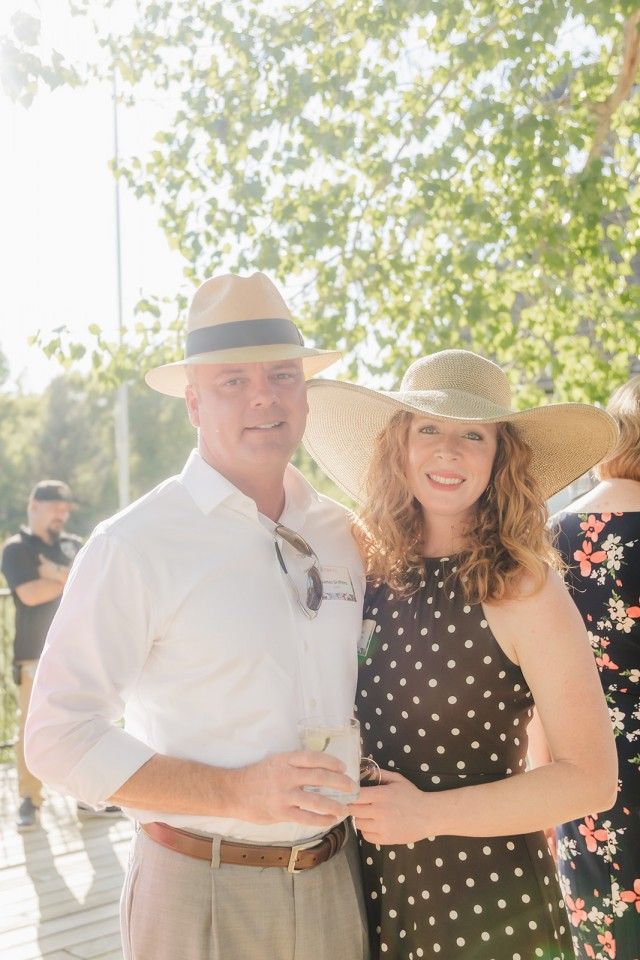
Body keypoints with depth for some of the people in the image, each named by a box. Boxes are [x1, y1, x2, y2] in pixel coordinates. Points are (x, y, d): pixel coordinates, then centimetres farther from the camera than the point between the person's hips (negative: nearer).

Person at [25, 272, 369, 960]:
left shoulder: (342, 535, 3)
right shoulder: (136, 545, -12)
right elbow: (60, 737, -14)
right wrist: (235, 793, -21)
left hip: (336, 882, 5)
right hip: (202, 895, -4)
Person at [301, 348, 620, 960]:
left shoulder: (523, 589, -15)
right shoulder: (376, 573, -2)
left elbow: (591, 780, -15)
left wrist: (429, 812, -18)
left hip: (485, 903, -4)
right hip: (372, 882, 4)